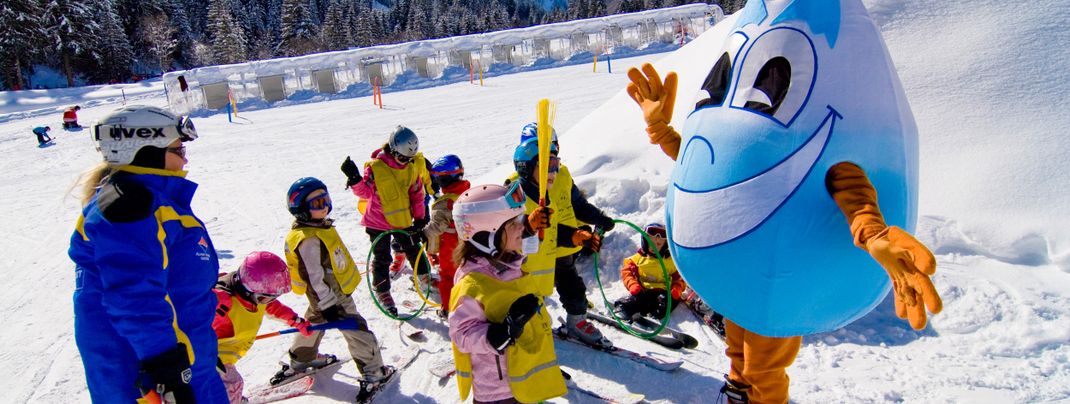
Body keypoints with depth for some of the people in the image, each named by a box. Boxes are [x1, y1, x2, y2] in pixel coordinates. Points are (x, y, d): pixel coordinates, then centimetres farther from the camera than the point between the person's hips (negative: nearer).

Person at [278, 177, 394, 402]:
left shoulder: (318, 226, 2)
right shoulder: (309, 240, -29)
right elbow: (315, 277, -27)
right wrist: (329, 305, -25)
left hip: (327, 295, 11)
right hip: (332, 296, -11)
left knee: (314, 323, 28)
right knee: (358, 333, -3)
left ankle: (299, 361, 48)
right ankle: (373, 375, 7)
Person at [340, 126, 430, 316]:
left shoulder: (411, 169, -4)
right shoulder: (375, 167, -17)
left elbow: (417, 195, 4)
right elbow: (365, 192, -15)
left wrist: (419, 219, 3)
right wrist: (354, 179, -33)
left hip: (403, 221, 4)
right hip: (378, 222, -4)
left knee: (413, 250, 18)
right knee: (381, 258, 5)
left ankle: (425, 278, 39)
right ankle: (382, 292, 19)